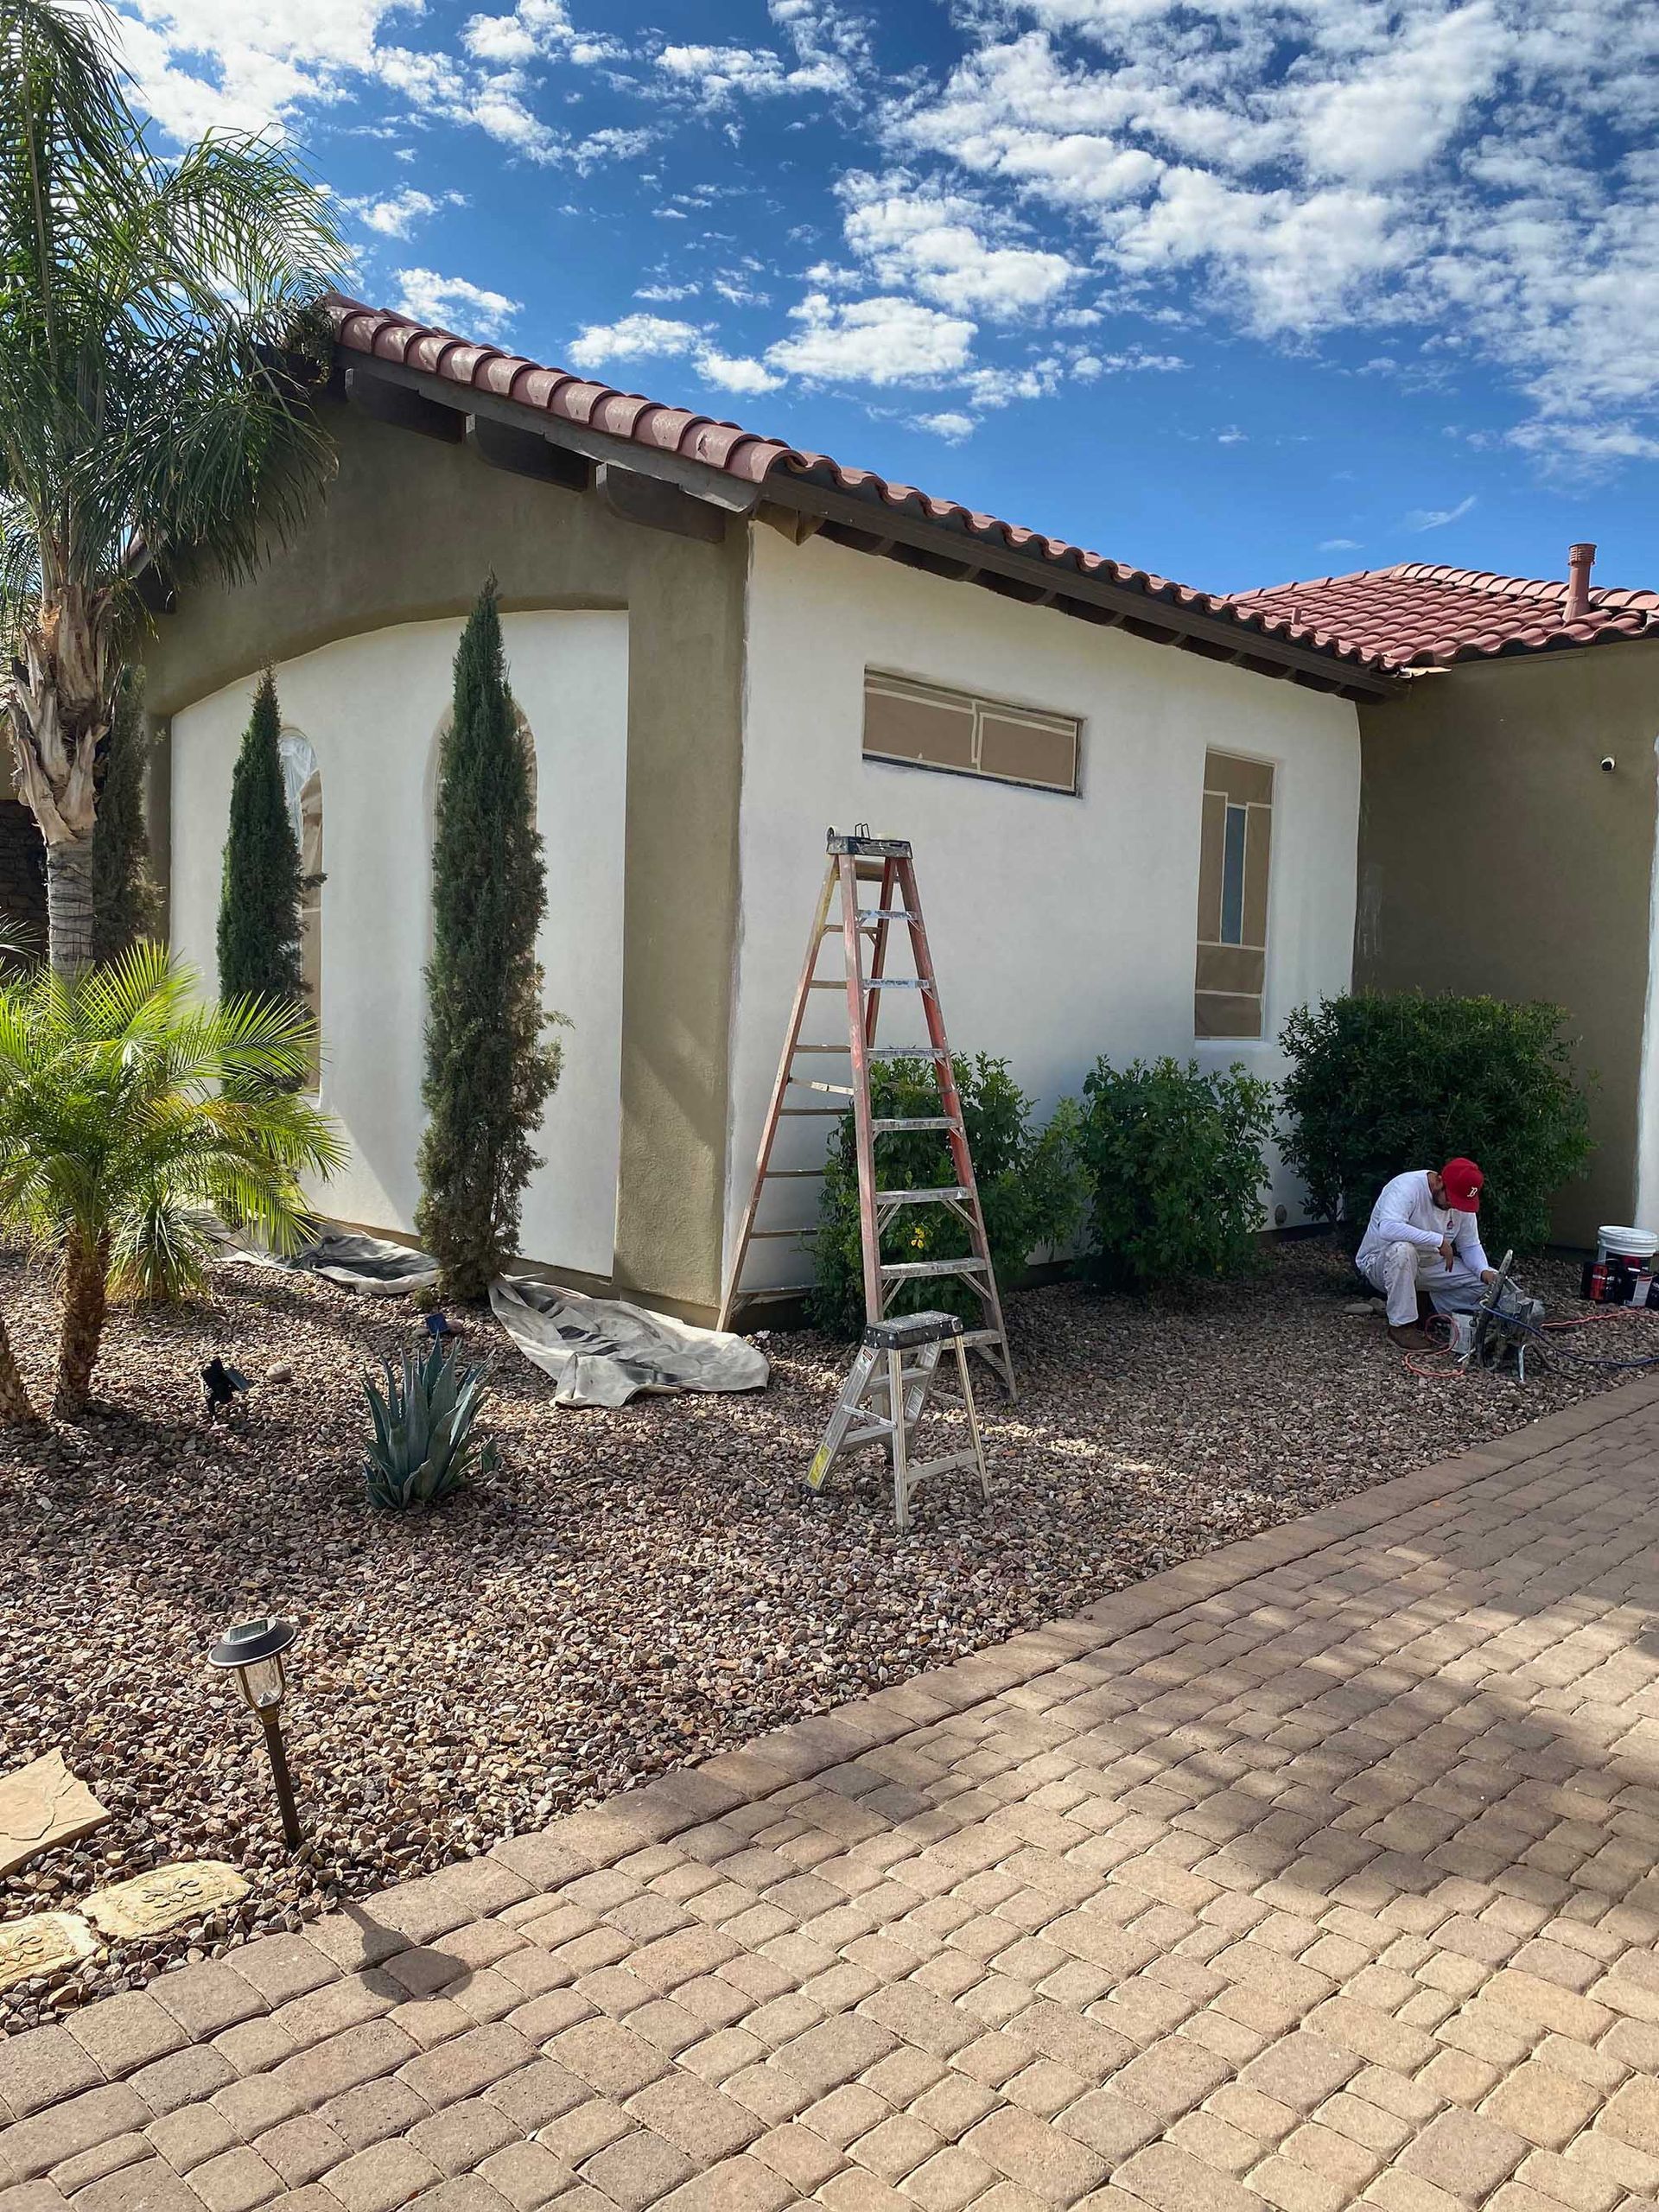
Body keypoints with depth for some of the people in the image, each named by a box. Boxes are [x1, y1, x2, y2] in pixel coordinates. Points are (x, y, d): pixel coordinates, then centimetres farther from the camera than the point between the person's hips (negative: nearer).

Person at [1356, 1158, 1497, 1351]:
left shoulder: (1461, 1201, -4)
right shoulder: (1407, 1187, -26)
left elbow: (1470, 1246, 4)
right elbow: (1388, 1228, -43)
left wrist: (1484, 1271, -17)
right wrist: (1439, 1241, -37)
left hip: (1430, 1265, 6)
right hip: (1379, 1262, -6)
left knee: (1492, 1281, -9)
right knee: (1403, 1249, -41)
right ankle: (1402, 1325, -26)